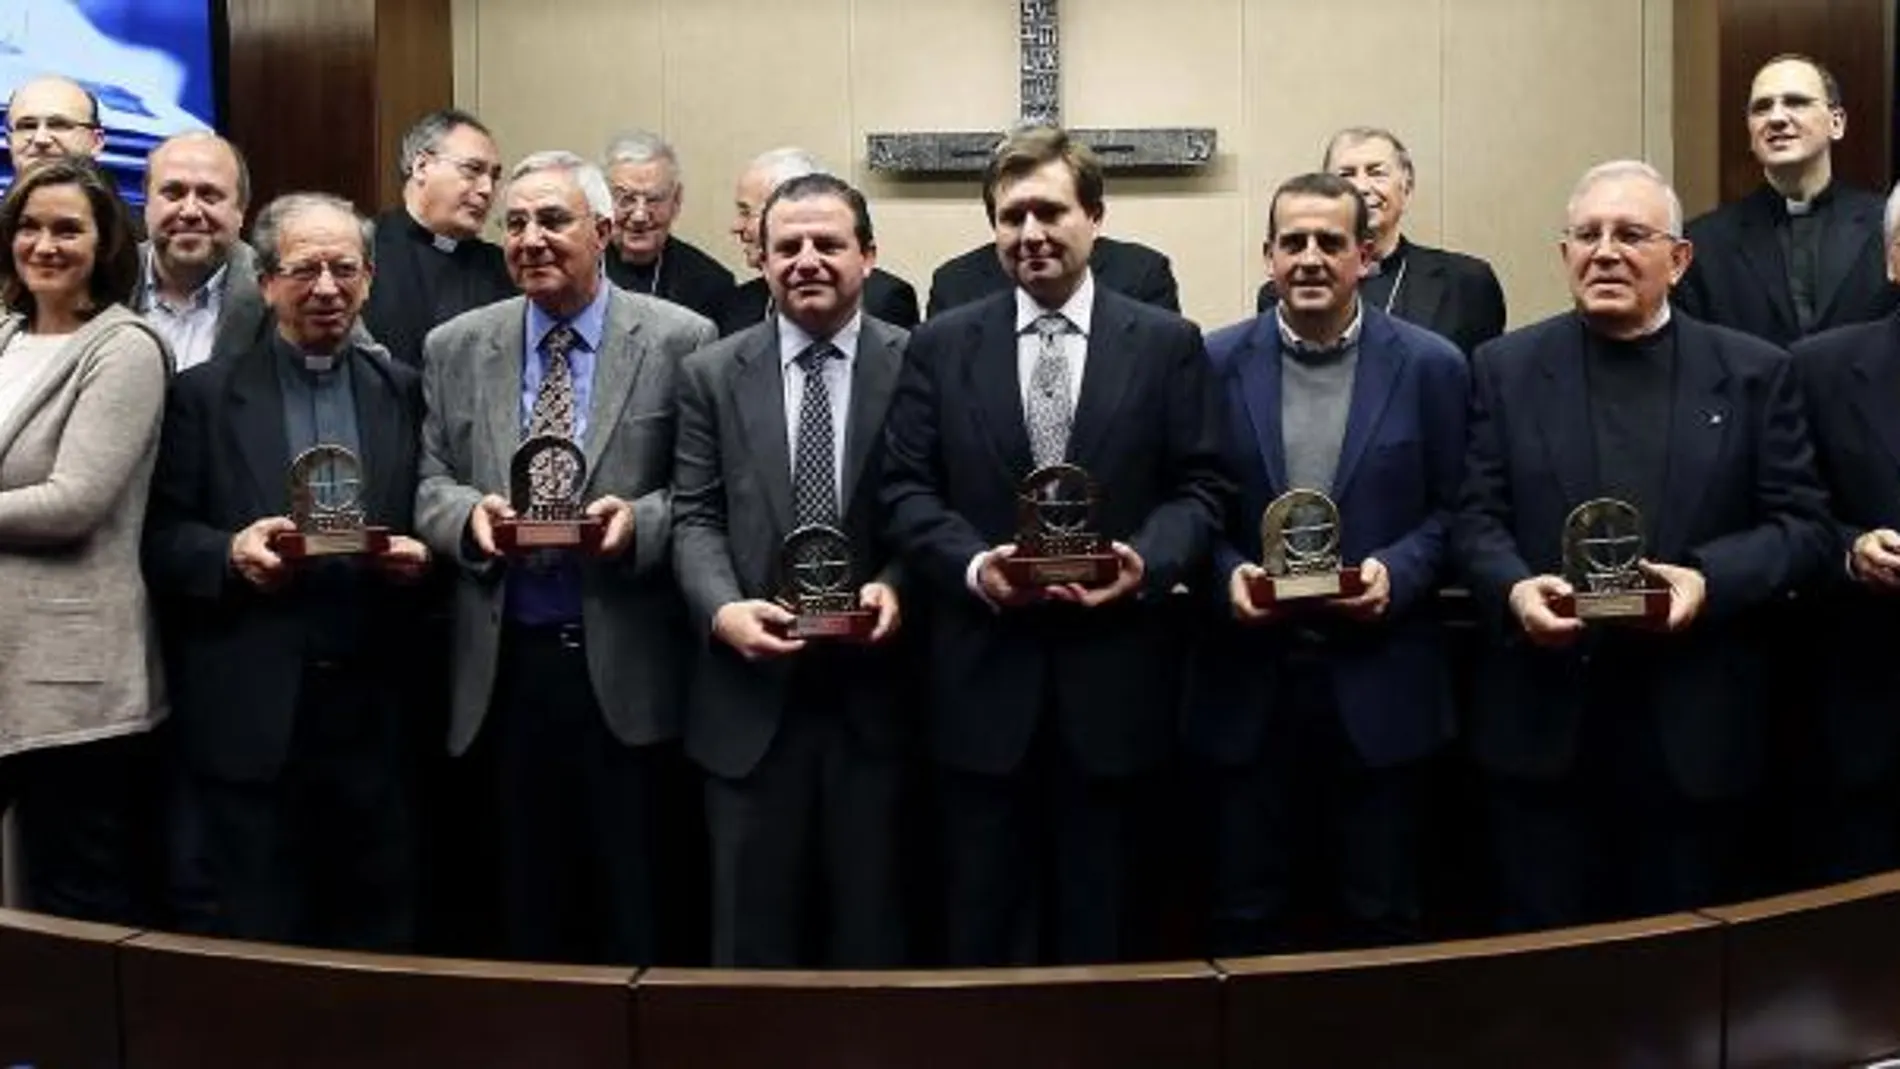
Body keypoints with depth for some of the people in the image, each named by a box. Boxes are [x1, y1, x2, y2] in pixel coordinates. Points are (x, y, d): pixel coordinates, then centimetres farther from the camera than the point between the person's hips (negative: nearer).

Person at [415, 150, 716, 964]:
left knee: (636, 904, 7)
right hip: (505, 662, 3)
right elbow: (429, 486, 8)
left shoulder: (679, 340, -1)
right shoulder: (454, 349, 9)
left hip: (626, 662, -3)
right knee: (527, 898, 14)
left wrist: (640, 520, -20)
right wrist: (470, 514, -13)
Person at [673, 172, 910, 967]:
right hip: (752, 696, 1)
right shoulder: (712, 374, 6)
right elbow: (695, 517, 2)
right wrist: (722, 608, -15)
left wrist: (897, 586, -18)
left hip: (876, 692, -1)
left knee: (871, 933, 12)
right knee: (752, 938, 11)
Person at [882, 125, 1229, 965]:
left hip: (1115, 677, 0)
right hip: (983, 676, 1)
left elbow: (1201, 487, 2)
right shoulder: (941, 345, 7)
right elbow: (906, 490, 2)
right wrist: (973, 564, -15)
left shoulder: (1168, 344, 5)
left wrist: (1145, 562, -17)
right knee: (985, 929, 11)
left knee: (1105, 927, 11)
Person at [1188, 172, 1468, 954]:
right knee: (1246, 918, 10)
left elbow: (1453, 510, 3)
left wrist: (1394, 573, -14)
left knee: (1378, 919, 10)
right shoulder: (1216, 362, 3)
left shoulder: (1431, 365, 2)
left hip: (1380, 682, 0)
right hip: (1249, 681, 1)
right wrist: (1226, 575, -12)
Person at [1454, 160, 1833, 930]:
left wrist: (1709, 580, -16)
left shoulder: (1754, 373, 6)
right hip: (1545, 720, 0)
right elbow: (1476, 517, 2)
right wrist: (1514, 588, -18)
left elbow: (1804, 526, 2)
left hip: (1696, 724, 0)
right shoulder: (1507, 368, 6)